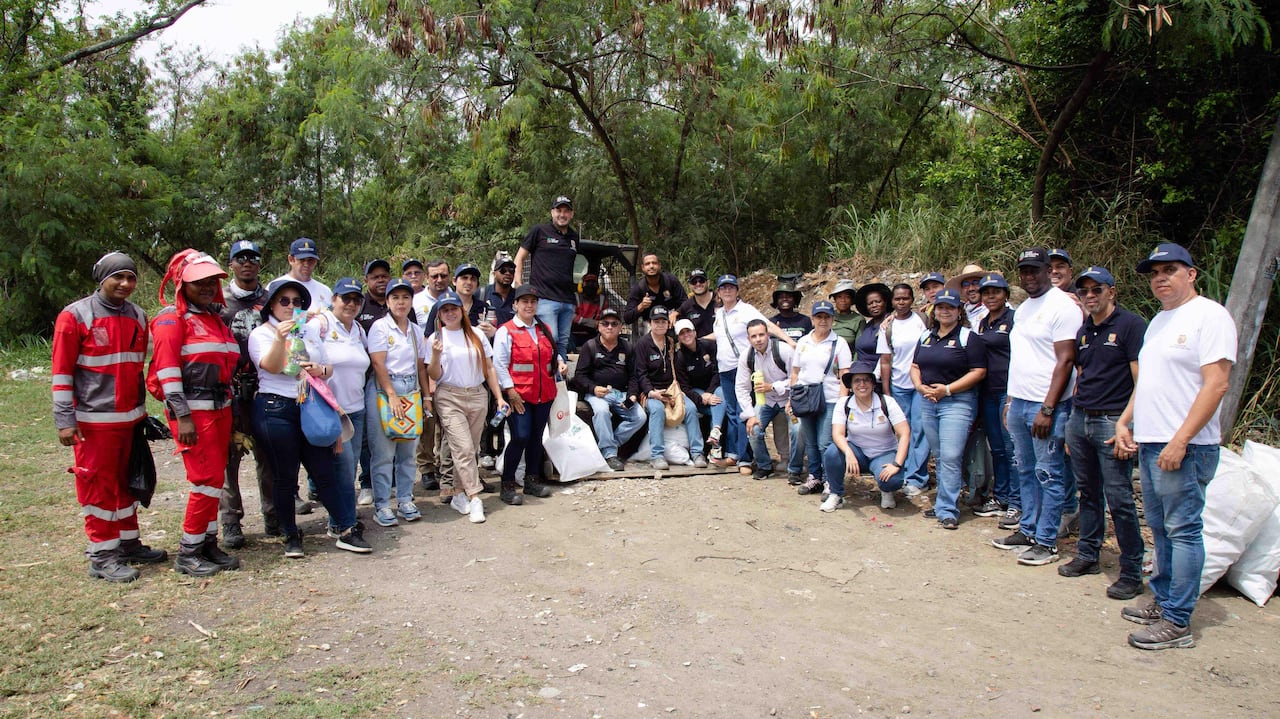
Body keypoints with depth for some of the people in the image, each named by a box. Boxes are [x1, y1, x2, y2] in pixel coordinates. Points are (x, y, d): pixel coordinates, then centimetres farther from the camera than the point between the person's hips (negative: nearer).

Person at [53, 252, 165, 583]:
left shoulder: (138, 316, 10)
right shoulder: (75, 316, -8)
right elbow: (61, 372, -8)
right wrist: (64, 421, -12)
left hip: (131, 417, 6)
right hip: (94, 420, -6)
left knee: (128, 482, 14)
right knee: (98, 486, 1)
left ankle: (128, 543, 25)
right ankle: (102, 556, 8)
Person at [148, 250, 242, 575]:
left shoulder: (215, 317, 17)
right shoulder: (172, 317, -7)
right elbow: (166, 368, -14)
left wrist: (230, 408, 18)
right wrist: (182, 416, -19)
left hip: (220, 408, 8)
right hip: (192, 410, -8)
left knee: (215, 479, 11)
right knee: (207, 478, -8)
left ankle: (209, 544, 20)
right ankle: (188, 553, 4)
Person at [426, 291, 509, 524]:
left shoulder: (477, 336, 9)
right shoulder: (436, 338, 2)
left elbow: (488, 368, 11)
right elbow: (434, 376, 1)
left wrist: (499, 397, 6)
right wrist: (436, 355, -17)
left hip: (477, 396, 3)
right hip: (450, 398, -3)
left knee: (470, 449, 6)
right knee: (464, 448, -12)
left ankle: (459, 495, 18)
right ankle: (474, 498, -10)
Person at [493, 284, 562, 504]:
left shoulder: (545, 330, 14)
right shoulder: (506, 331, -5)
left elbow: (552, 353, 29)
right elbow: (499, 364, -9)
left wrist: (559, 362, 6)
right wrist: (510, 390, -15)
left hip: (544, 394, 6)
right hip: (519, 395, -6)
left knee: (537, 437, 12)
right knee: (520, 438, -11)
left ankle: (532, 481, 25)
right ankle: (507, 486, 0)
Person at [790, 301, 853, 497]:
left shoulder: (839, 343, 1)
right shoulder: (803, 342, 12)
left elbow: (844, 376, -3)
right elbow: (795, 373, 16)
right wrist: (791, 398, 10)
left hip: (829, 401, -4)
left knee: (825, 444, -9)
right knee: (810, 442, 10)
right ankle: (814, 477, 22)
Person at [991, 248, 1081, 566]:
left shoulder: (1062, 306, -10)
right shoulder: (1023, 308, 16)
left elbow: (1065, 360, -15)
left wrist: (1047, 409, -19)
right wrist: (1010, 399, 16)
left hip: (1046, 405, -8)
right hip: (1018, 401, 8)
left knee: (1048, 474, -1)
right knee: (1025, 471, 15)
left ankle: (1047, 542, 7)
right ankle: (1028, 530, 25)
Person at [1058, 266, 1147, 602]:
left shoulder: (1131, 325, -7)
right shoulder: (1083, 332, 15)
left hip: (1112, 423, -7)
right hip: (1079, 420, 7)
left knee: (1119, 499, -5)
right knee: (1088, 493, 15)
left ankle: (1132, 572, 5)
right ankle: (1087, 555, 26)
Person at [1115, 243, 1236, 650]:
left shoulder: (1209, 316, -10)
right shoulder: (1158, 321, 18)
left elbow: (1215, 385, -17)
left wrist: (1180, 441, -21)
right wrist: (1124, 421, 11)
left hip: (1184, 448, -9)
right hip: (1149, 443, 9)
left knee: (1183, 531, -4)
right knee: (1161, 529, 16)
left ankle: (1177, 622, 2)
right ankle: (1163, 601, 27)